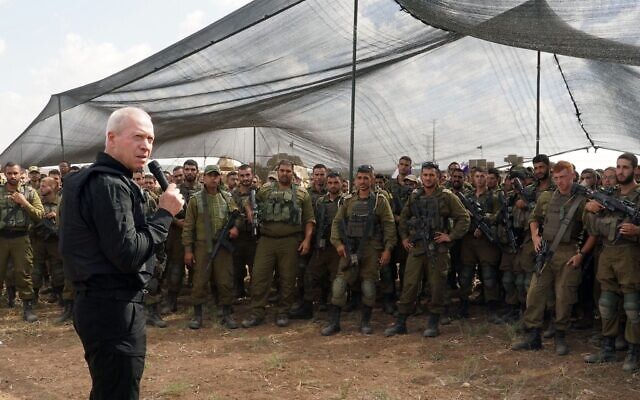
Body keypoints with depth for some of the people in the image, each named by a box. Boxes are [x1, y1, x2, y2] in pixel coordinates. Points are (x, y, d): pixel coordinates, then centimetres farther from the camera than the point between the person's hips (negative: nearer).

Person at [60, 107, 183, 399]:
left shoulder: (89, 178, 16)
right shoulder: (109, 185, -17)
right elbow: (128, 255, -23)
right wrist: (165, 213, -14)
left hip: (98, 302, 11)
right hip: (114, 309, -11)